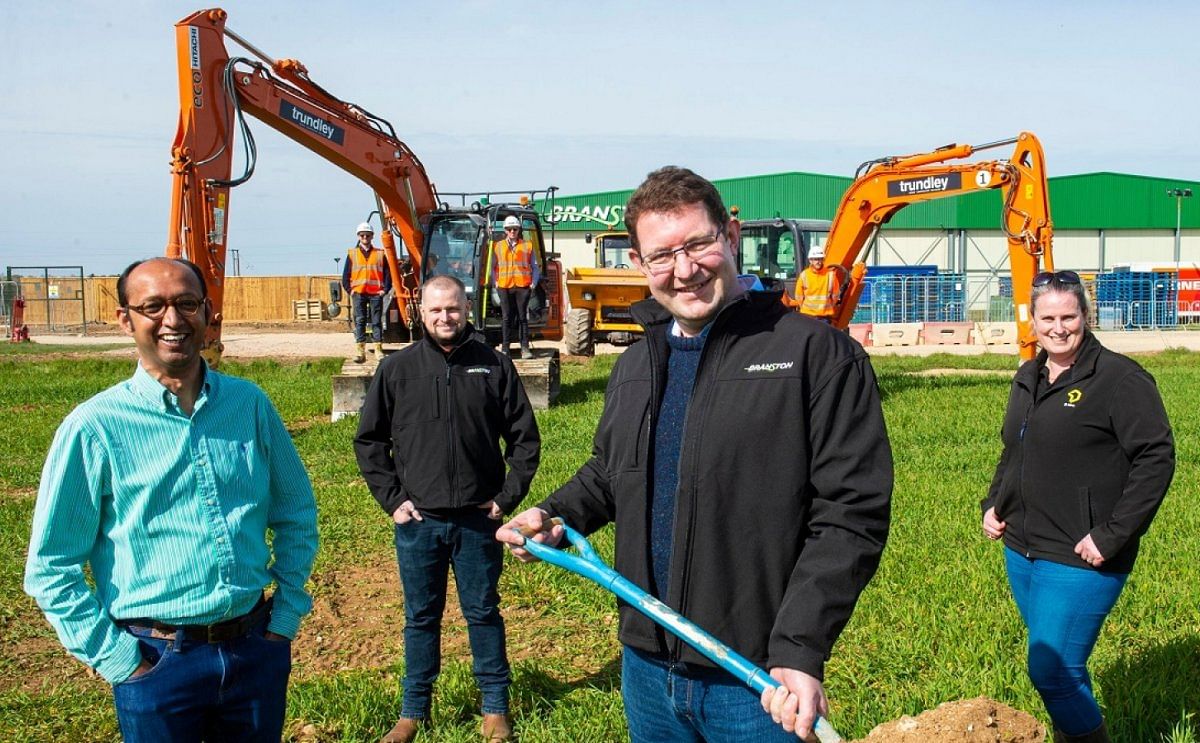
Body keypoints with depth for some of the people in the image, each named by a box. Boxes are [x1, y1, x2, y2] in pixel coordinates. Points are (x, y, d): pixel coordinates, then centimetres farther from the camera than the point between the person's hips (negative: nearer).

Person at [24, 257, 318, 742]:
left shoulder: (250, 405, 1)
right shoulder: (94, 428, -9)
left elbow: (296, 515, 11)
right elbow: (50, 568, -5)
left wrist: (286, 616, 5)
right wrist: (116, 660, -8)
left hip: (257, 648, 3)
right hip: (158, 661, -3)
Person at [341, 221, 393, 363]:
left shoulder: (380, 253, 8)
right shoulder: (352, 253, 8)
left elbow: (387, 273, 7)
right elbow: (346, 274, 8)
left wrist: (385, 289, -3)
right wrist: (350, 290, -1)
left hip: (376, 293, 0)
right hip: (358, 293, 0)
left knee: (377, 321, 2)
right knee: (359, 321, -1)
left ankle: (378, 349, 7)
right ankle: (360, 350, -1)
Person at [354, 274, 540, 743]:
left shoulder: (495, 366, -1)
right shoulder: (397, 369, 0)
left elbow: (525, 438, 5)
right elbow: (369, 440, 6)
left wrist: (507, 497, -1)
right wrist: (391, 499, -1)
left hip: (478, 520, 0)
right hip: (417, 521, 1)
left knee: (483, 613, 11)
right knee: (421, 617, 13)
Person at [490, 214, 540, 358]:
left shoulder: (528, 246, 9)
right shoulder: (497, 246, 11)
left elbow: (535, 267, 12)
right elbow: (493, 266, 15)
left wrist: (533, 283, 1)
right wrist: (495, 282, 3)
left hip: (523, 286, -1)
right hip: (504, 287, 1)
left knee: (523, 318, 0)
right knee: (506, 318, 3)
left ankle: (525, 348, 2)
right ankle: (505, 348, 7)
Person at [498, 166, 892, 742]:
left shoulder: (816, 353, -11)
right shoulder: (634, 366, 11)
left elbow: (851, 513, -15)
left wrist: (799, 651, -22)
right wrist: (554, 517, 5)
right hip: (646, 668, 6)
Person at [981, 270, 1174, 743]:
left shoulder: (1119, 379, -11)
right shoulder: (1028, 379, 12)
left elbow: (1156, 459, -15)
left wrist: (1112, 536, -18)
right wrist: (993, 504, 10)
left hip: (1079, 560, -7)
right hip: (1021, 552, 7)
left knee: (1051, 672, -9)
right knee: (1060, 667, 17)